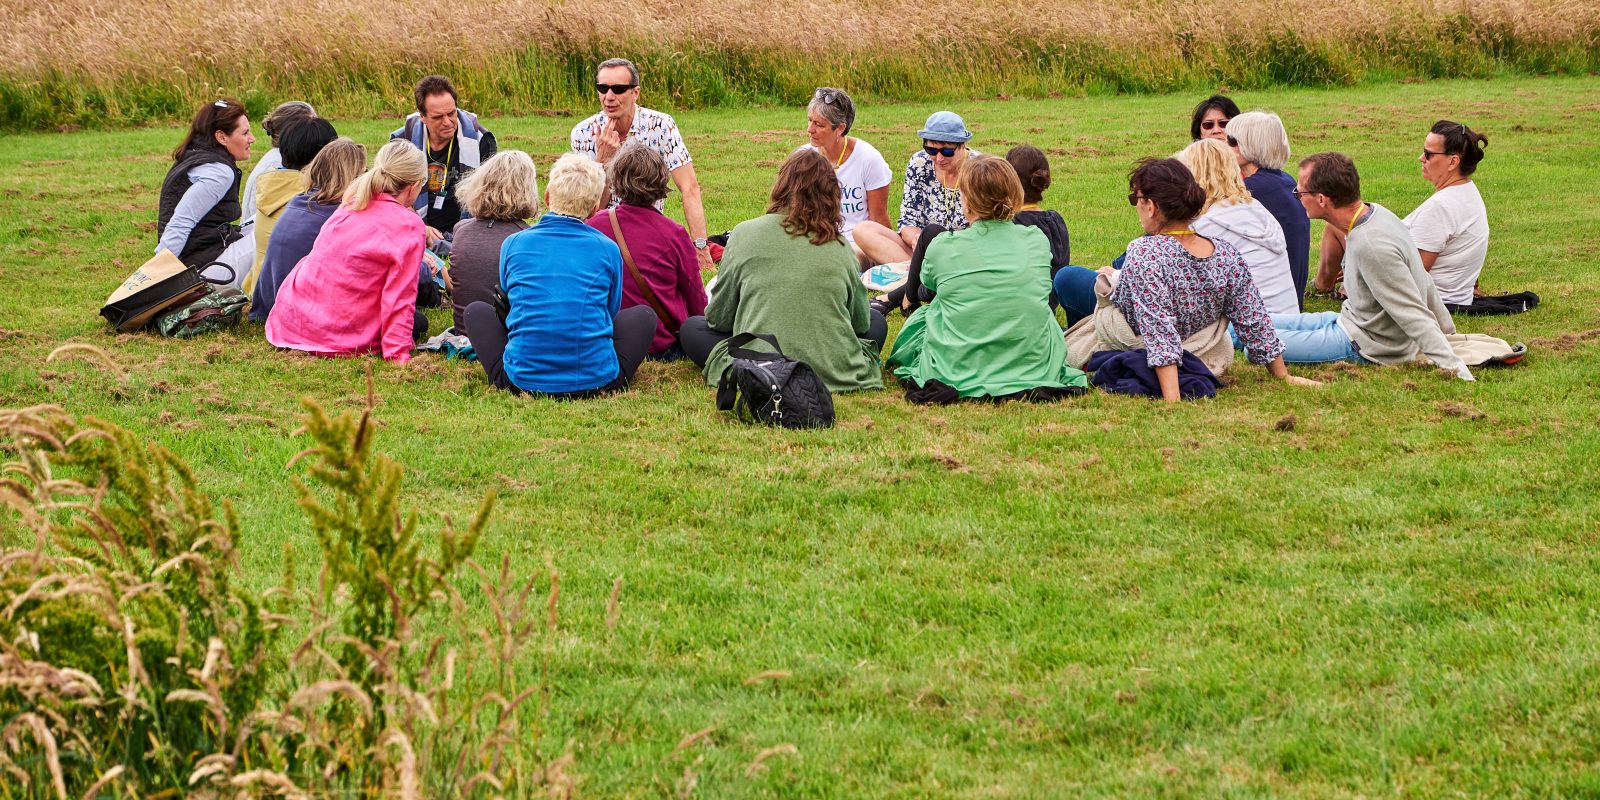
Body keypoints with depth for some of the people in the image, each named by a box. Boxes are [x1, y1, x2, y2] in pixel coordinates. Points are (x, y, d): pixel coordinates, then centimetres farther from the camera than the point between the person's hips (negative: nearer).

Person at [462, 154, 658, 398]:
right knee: (643, 313, 26)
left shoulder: (513, 245, 5)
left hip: (522, 380, 0)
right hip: (596, 381, 0)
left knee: (476, 311, 26)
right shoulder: (607, 249, 3)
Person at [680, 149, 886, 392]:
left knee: (691, 328, 22)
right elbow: (860, 320, 14)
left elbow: (718, 318, 6)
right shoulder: (840, 246, 3)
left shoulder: (746, 233, -2)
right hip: (836, 373, 2)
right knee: (875, 321, 31)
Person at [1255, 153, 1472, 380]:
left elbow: (1415, 316, -28)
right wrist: (1447, 330, 22)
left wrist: (1454, 370, -30)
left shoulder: (1371, 246, -29)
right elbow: (1423, 282, 11)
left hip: (1366, 347, -9)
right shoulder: (1377, 214, 0)